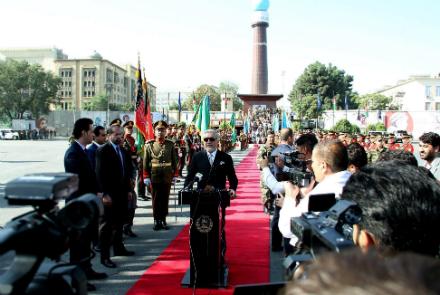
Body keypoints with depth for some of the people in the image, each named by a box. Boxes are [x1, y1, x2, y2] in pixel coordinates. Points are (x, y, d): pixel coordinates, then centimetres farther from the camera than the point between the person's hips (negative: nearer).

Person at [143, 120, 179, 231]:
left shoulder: (170, 144, 3)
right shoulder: (149, 145, 0)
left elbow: (174, 161, 6)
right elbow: (145, 162, 0)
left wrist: (175, 175, 3)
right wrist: (146, 177, -2)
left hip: (167, 177, 1)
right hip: (154, 178, -1)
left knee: (165, 199, 8)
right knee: (156, 200, 6)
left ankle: (163, 220, 19)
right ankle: (157, 221, 15)